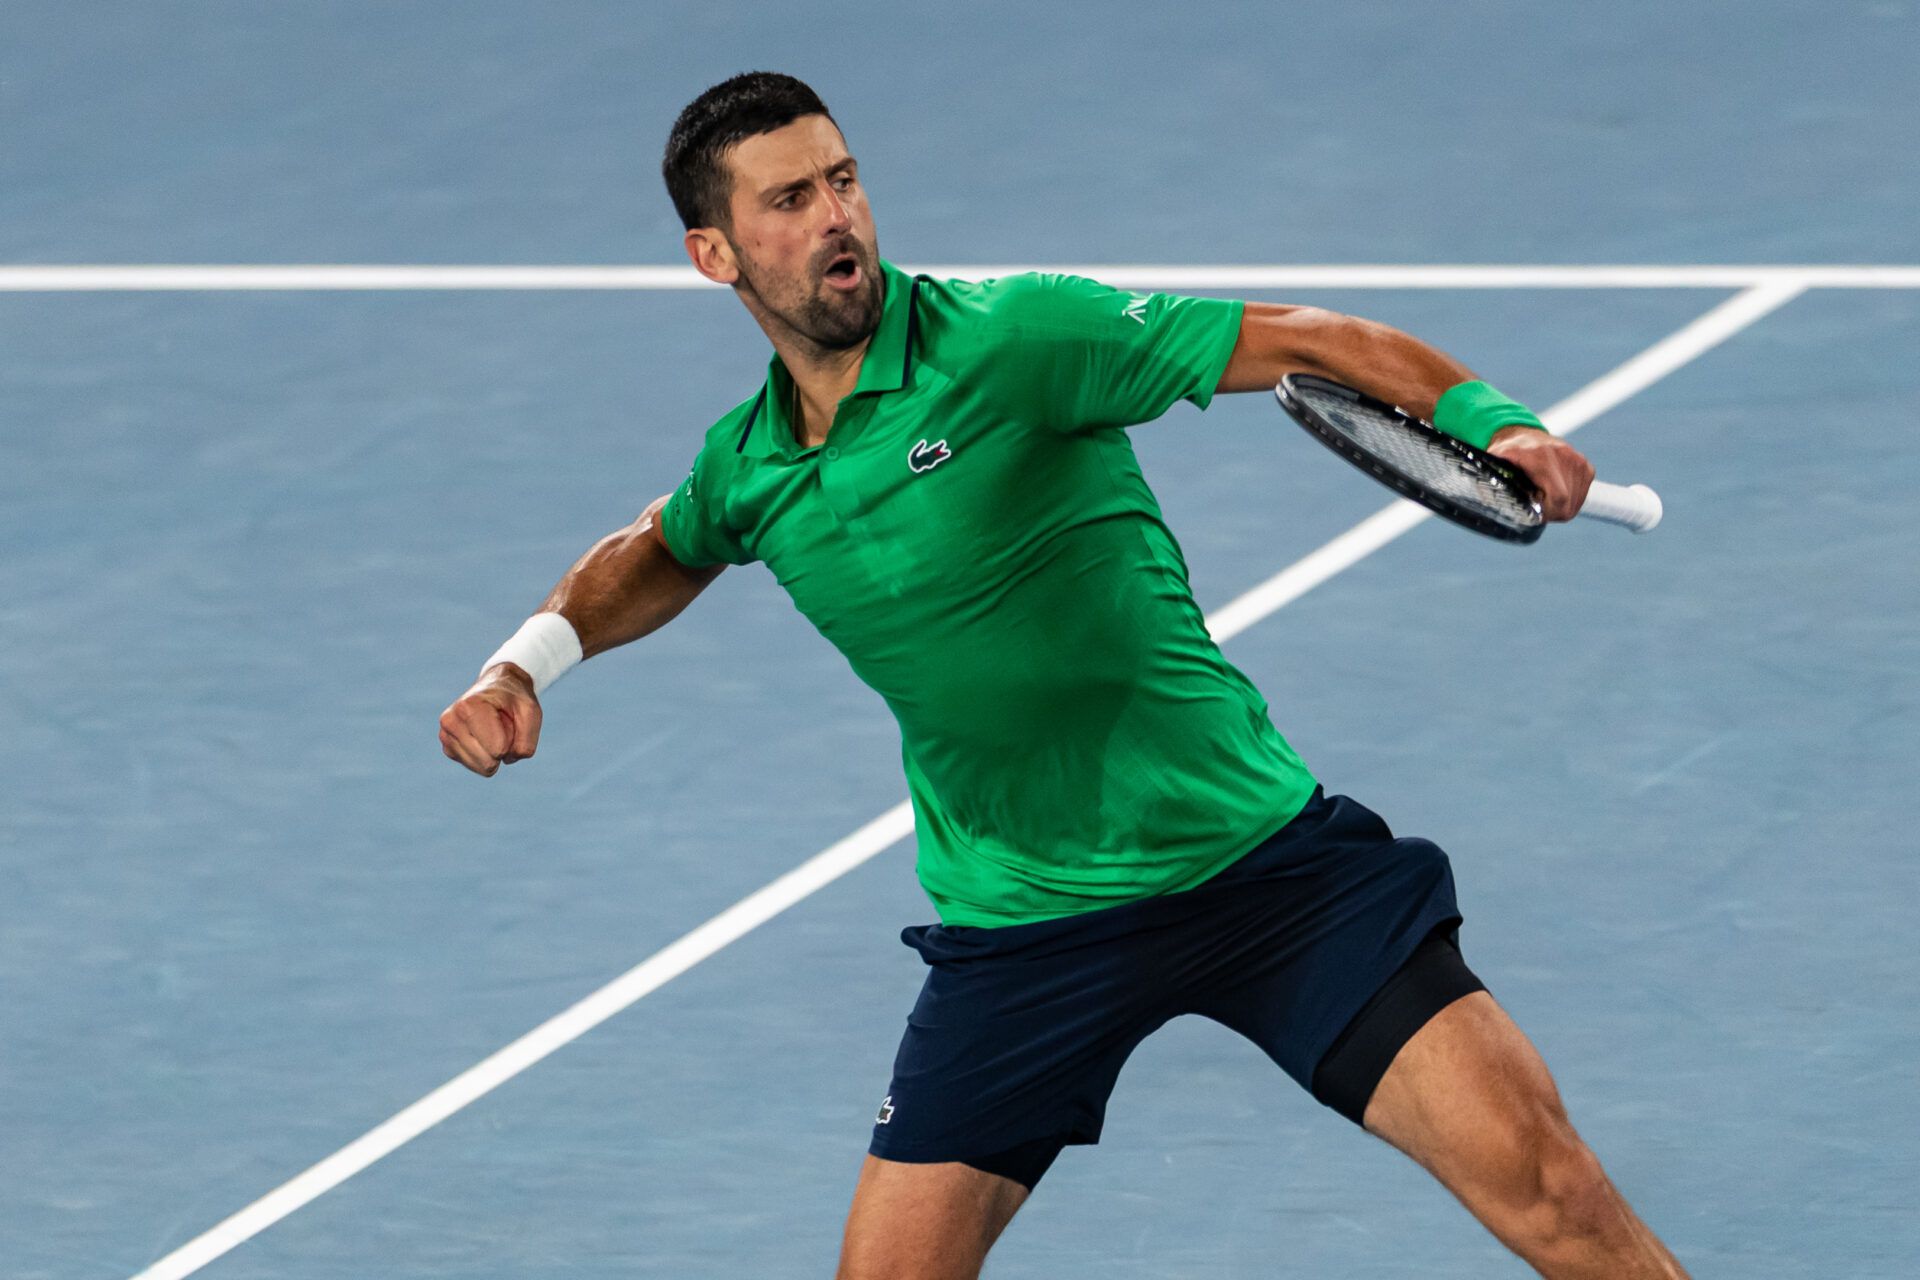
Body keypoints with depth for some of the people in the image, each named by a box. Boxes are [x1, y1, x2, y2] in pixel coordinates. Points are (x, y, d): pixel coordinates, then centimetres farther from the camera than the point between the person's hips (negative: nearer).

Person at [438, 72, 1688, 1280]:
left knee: (1538, 1175, -15)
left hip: (1256, 856, -4)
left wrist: (1494, 423, -32)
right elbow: (660, 553, 29)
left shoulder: (1012, 339, -14)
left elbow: (1323, 346, -16)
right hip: (1021, 928, 4)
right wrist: (528, 658, 12)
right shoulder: (748, 471, 3)